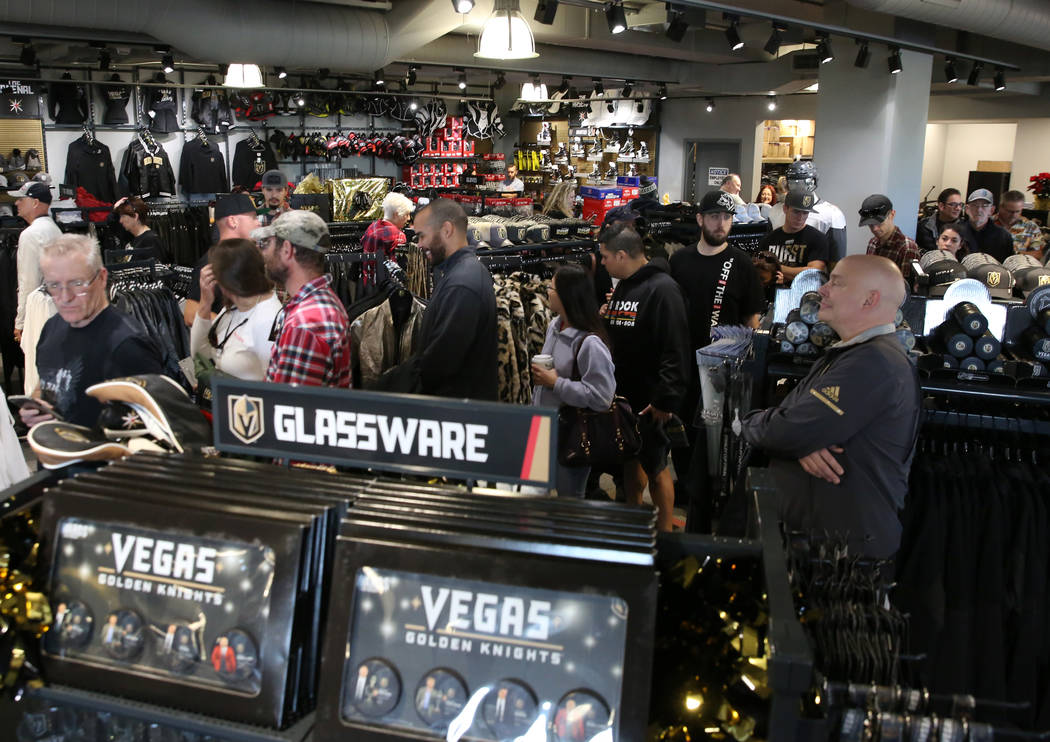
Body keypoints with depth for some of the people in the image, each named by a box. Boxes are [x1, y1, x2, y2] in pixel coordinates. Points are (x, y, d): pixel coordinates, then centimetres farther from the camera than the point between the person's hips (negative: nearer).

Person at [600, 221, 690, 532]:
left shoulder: (662, 289, -15)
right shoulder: (621, 288, 13)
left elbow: (675, 350, -21)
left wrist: (666, 399, -22)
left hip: (650, 403, -8)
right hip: (622, 395, 8)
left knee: (655, 468, 2)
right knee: (630, 460, 18)